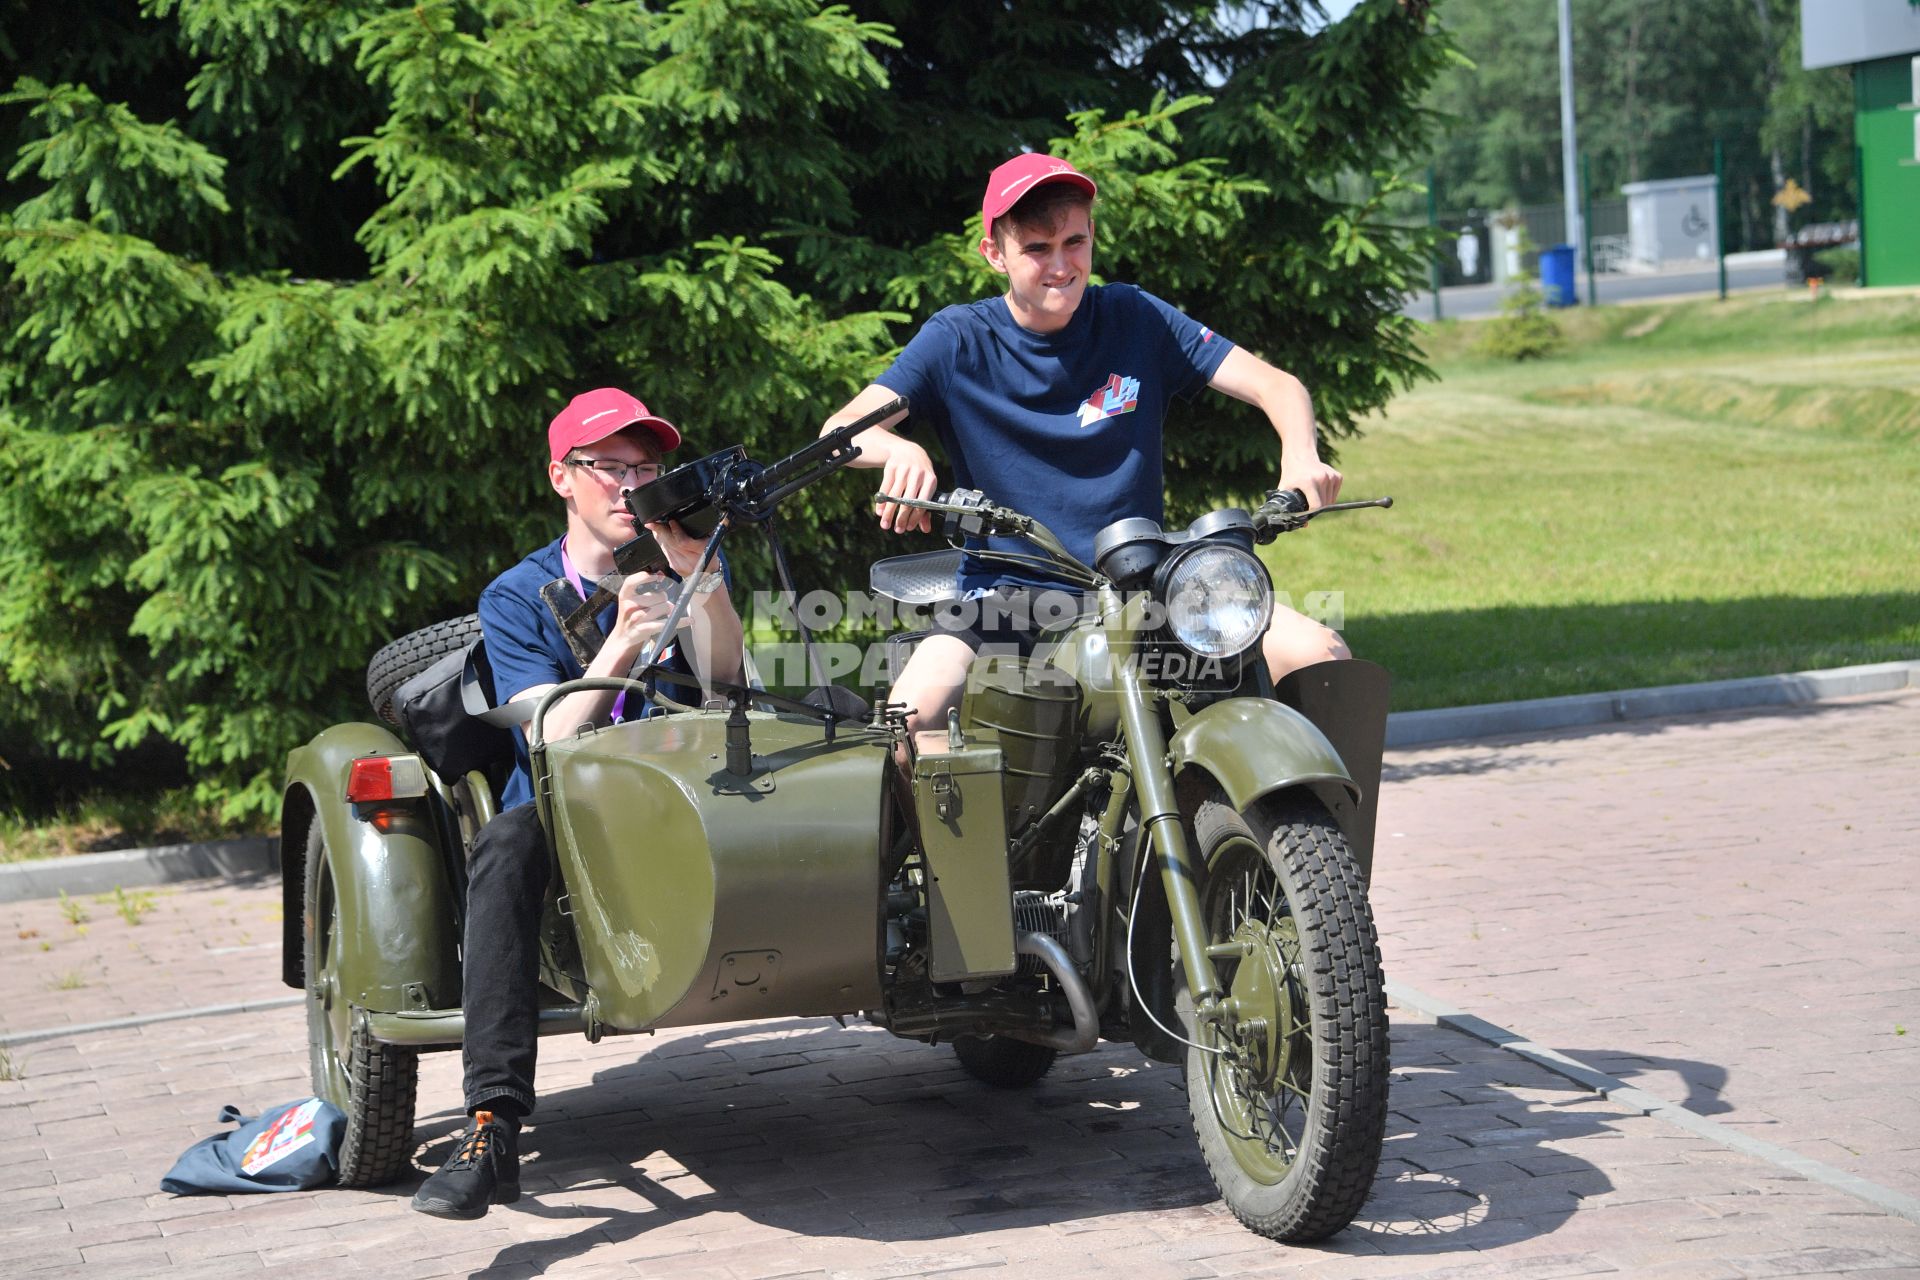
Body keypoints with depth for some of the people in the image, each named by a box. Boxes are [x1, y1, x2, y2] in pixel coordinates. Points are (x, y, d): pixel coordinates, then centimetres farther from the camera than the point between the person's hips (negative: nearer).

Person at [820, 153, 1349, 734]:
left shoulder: (1134, 318, 4)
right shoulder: (957, 340, 0)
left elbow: (1277, 386, 0)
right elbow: (839, 430, -9)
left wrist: (1301, 458, -23)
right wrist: (898, 450, -33)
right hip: (1006, 592, -2)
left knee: (1322, 656, -18)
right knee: (910, 719, -30)